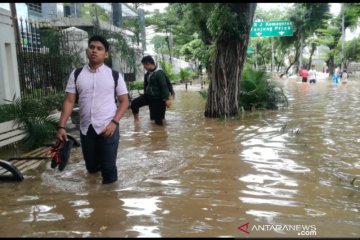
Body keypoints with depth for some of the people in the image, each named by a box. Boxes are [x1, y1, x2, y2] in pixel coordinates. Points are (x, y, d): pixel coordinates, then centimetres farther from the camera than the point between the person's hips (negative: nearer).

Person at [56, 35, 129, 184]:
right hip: (86, 128, 3)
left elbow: (124, 101, 0)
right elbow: (69, 101, 3)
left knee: (108, 168, 1)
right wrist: (61, 126, -5)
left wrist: (114, 122, -13)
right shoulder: (76, 74, 4)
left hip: (108, 128, -3)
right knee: (91, 167, 17)